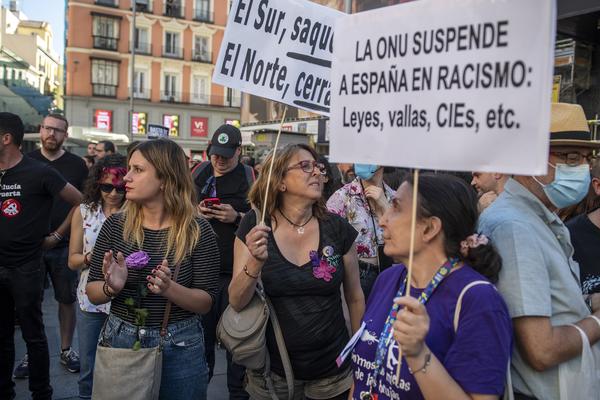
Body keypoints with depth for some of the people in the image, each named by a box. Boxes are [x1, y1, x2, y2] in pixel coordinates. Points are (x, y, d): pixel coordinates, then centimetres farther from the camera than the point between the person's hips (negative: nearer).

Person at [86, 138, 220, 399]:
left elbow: (206, 303, -9)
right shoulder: (115, 225, -3)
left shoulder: (197, 231, -11)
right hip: (119, 341, 3)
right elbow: (92, 293, 1)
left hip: (179, 348, -2)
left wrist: (169, 289, -27)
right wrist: (111, 287, -21)